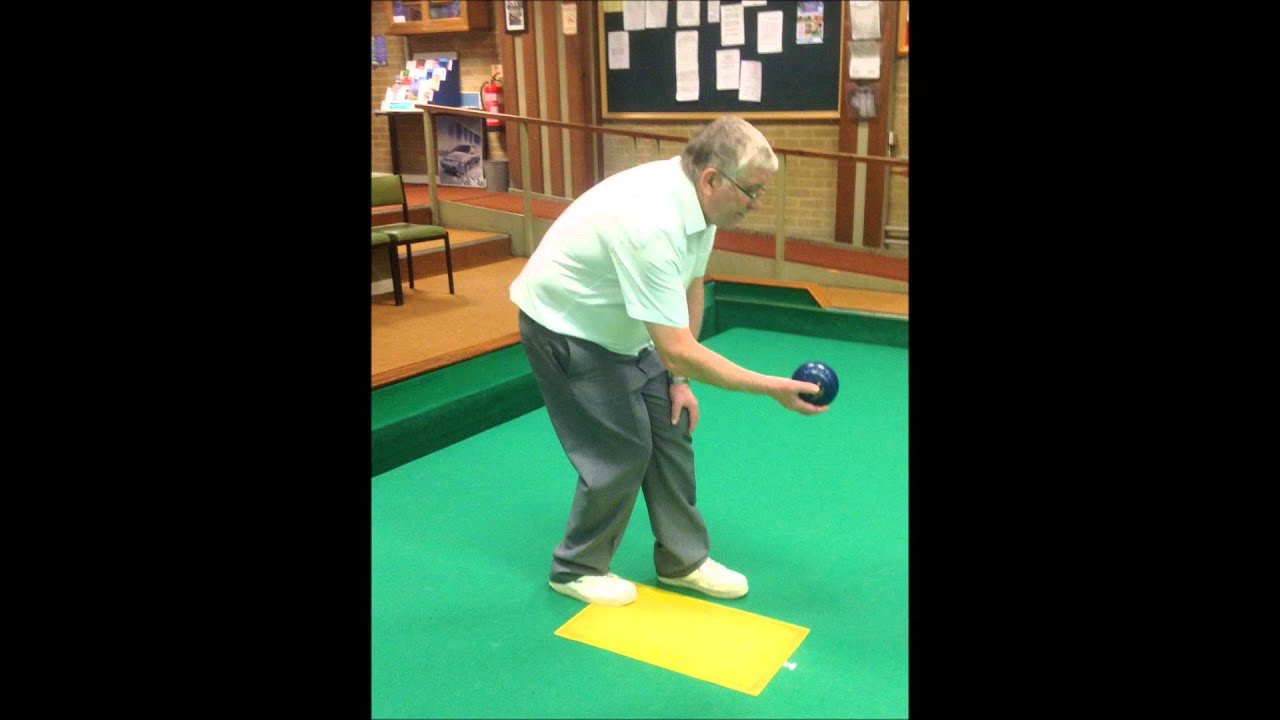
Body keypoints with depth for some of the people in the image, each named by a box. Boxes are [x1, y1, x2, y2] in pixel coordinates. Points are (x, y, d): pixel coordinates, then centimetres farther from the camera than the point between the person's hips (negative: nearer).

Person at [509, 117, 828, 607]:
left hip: (620, 326, 8)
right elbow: (677, 350, -36)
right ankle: (576, 568, 16)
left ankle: (683, 559, 21)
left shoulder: (697, 197, -10)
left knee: (671, 430, 6)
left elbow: (690, 287, 4)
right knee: (622, 452, -7)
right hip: (565, 328, -8)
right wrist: (772, 387, -32)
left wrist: (679, 379, 2)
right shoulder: (651, 224, -37)